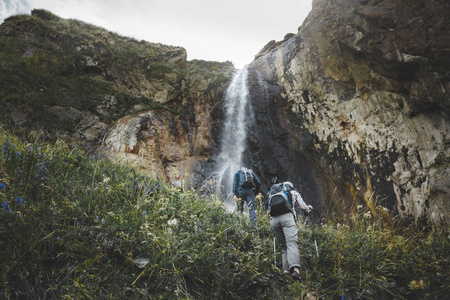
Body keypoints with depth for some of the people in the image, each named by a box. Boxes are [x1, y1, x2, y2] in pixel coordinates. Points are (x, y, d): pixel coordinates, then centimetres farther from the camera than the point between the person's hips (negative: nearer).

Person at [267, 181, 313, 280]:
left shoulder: (272, 192, 35)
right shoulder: (293, 192, 28)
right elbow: (303, 207, 26)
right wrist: (308, 208, 47)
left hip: (273, 220, 3)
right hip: (286, 216, -3)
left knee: (283, 245, 13)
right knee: (292, 243, -16)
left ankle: (286, 269, -2)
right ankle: (295, 268, -36)